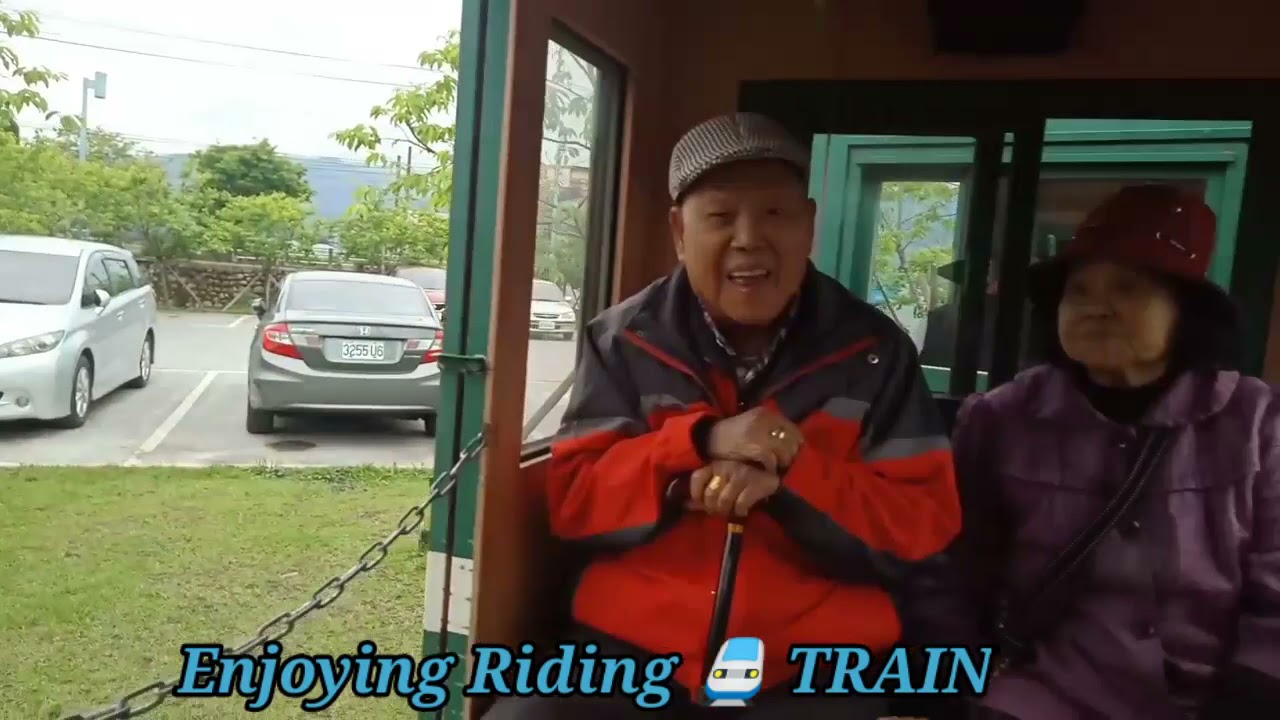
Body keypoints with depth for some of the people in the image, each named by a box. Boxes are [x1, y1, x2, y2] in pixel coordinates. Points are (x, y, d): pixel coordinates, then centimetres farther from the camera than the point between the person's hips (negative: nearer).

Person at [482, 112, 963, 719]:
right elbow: (573, 502, -3)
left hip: (814, 670, 2)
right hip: (628, 653, -1)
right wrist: (701, 442, -18)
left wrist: (786, 477, -18)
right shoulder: (624, 340, 1)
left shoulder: (874, 352, 0)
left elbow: (924, 525, -3)